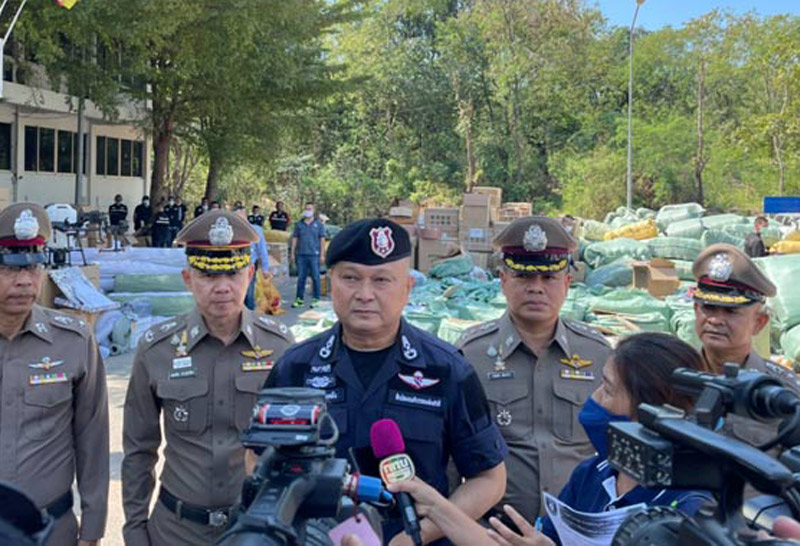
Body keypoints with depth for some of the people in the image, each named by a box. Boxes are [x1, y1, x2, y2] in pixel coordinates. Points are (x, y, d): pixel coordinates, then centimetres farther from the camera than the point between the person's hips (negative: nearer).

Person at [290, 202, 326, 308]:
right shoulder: (299, 224, 12)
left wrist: (322, 255, -3)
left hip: (314, 255, -2)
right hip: (301, 255, 2)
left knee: (315, 277, 0)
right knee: (301, 278, 4)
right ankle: (299, 299, 9)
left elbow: (322, 239, 3)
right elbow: (295, 239, 12)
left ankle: (316, 299, 6)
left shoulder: (318, 224, 6)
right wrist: (292, 253, 6)